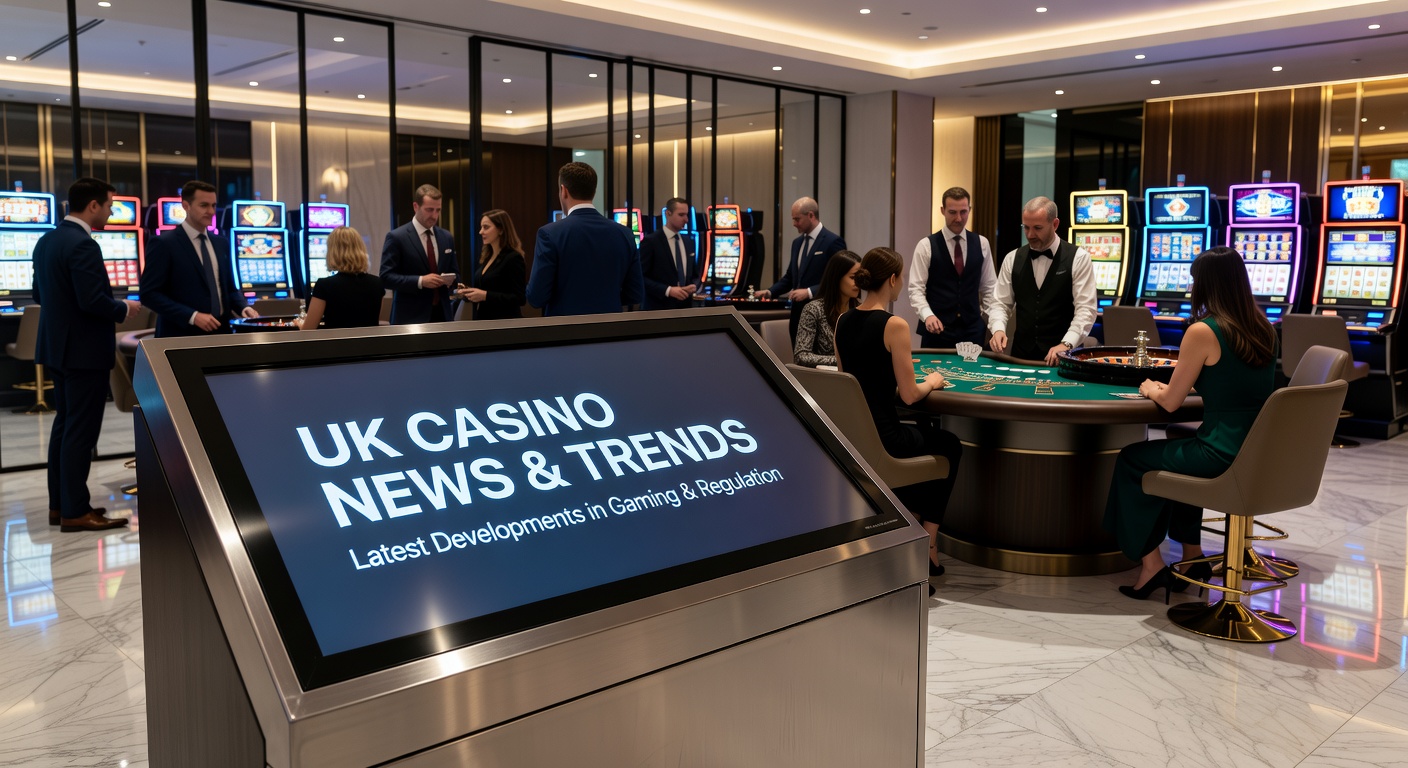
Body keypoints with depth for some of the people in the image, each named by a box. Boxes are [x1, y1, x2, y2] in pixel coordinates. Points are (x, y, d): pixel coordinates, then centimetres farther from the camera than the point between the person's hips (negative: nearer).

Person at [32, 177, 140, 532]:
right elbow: (93, 300, -25)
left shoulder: (47, 240, 10)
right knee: (81, 431, -4)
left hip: (58, 346, 10)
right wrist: (124, 309, -8)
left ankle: (60, 504, 22)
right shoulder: (83, 245, -20)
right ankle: (75, 512, 1)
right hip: (84, 351, -10)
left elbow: (40, 294, 16)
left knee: (65, 424, 15)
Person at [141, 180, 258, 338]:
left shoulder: (221, 243, 11)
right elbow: (149, 293, -12)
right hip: (182, 335, -6)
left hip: (220, 332, 6)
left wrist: (244, 308, -3)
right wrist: (192, 316, -20)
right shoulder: (164, 244, -7)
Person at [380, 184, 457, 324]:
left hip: (441, 314, 5)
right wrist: (420, 281, -21)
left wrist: (450, 279, -5)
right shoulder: (396, 237, -5)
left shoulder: (447, 237, 11)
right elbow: (386, 277, -10)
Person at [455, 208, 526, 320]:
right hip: (482, 319, 7)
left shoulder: (513, 258, -13)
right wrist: (468, 293, 0)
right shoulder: (485, 257, 10)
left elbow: (519, 298, -19)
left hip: (503, 323, -7)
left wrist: (485, 296, -23)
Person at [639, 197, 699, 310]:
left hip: (685, 307, 6)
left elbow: (695, 275, 18)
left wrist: (694, 286, -4)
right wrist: (668, 290, -21)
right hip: (658, 309, -6)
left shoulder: (689, 242, 11)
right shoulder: (650, 241, -7)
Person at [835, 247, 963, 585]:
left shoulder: (843, 321, 4)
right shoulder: (894, 325, -17)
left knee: (926, 432, 34)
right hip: (882, 438, -7)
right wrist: (932, 382, 5)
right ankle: (928, 545, 29)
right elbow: (909, 395, -15)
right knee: (951, 446, 24)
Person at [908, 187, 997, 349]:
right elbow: (916, 289, -7)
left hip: (973, 331, 3)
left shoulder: (981, 243, 7)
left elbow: (989, 286, 12)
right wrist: (927, 315, -24)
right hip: (937, 331, -3)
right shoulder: (926, 246, -3)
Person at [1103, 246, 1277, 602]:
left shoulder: (1203, 331, -15)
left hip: (1223, 456, -8)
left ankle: (1151, 565, 20)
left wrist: (1151, 389, 14)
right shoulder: (1263, 329, 6)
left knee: (1131, 459, 15)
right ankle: (1192, 557, 36)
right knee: (1180, 448, 34)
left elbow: (1171, 402, -8)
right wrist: (1167, 386, 21)